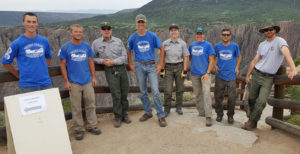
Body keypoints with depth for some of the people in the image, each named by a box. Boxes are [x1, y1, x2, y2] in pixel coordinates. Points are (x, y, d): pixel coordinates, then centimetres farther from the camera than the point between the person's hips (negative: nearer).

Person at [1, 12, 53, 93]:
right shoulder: (17, 43, -5)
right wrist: (19, 76, 4)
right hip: (27, 86, -3)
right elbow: (5, 62, 4)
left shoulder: (44, 41, 4)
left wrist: (43, 70, 11)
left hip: (46, 84, 3)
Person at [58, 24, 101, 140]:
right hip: (74, 83, -3)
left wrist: (93, 77, 6)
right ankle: (79, 130, 19)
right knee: (76, 108, 6)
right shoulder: (65, 47, -2)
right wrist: (66, 81, -6)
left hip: (88, 81, 3)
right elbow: (63, 65, -1)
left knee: (90, 105, 10)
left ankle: (92, 126, 24)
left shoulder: (86, 46, 6)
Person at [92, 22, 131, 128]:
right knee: (116, 94, -3)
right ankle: (118, 117, 12)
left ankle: (124, 114, 23)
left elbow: (124, 57, 0)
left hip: (121, 68, 3)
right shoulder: (96, 43, 3)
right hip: (110, 71, -2)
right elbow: (93, 58, 7)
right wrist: (102, 61, -10)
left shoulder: (118, 41, 6)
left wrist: (113, 62, -13)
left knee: (124, 93, 7)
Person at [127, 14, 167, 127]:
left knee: (155, 91, -8)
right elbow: (128, 52, 16)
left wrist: (160, 64, -1)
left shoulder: (152, 35, -1)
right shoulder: (132, 38, 4)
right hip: (139, 66, 2)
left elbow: (162, 49, 4)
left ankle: (161, 116, 2)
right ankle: (148, 112, 26)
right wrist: (130, 65, 7)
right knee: (143, 92, 10)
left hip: (151, 66, -2)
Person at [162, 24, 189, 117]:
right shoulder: (165, 43, 3)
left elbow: (185, 57, 0)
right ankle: (167, 109, 11)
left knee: (180, 89, 7)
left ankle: (179, 107, 24)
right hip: (168, 68, 0)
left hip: (179, 67, 0)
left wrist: (185, 70, -6)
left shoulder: (182, 43, 1)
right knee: (168, 90, -4)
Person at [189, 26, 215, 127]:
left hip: (205, 73, -4)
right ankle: (201, 113, 25)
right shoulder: (192, 45, 9)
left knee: (206, 94, -12)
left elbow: (212, 60, -6)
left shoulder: (208, 45, -3)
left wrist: (207, 73, -14)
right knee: (198, 94, 11)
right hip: (194, 74, 4)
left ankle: (208, 116, -8)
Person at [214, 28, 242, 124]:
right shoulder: (217, 46, 2)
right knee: (218, 96, 6)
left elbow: (239, 56, 16)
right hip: (220, 75, 1)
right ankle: (219, 114, 24)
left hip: (231, 76, -1)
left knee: (232, 97, -1)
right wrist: (215, 66, 2)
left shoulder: (234, 46, 1)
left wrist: (237, 67, 6)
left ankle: (230, 115, 19)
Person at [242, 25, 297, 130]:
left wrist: (293, 69, -42)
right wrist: (248, 75, 15)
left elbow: (286, 53, -27)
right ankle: (253, 118, 28)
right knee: (251, 99, 9)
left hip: (268, 78, -5)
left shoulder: (280, 41, -9)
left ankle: (252, 122, 5)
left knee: (261, 102, -12)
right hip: (256, 74, 5)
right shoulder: (262, 45, 9)